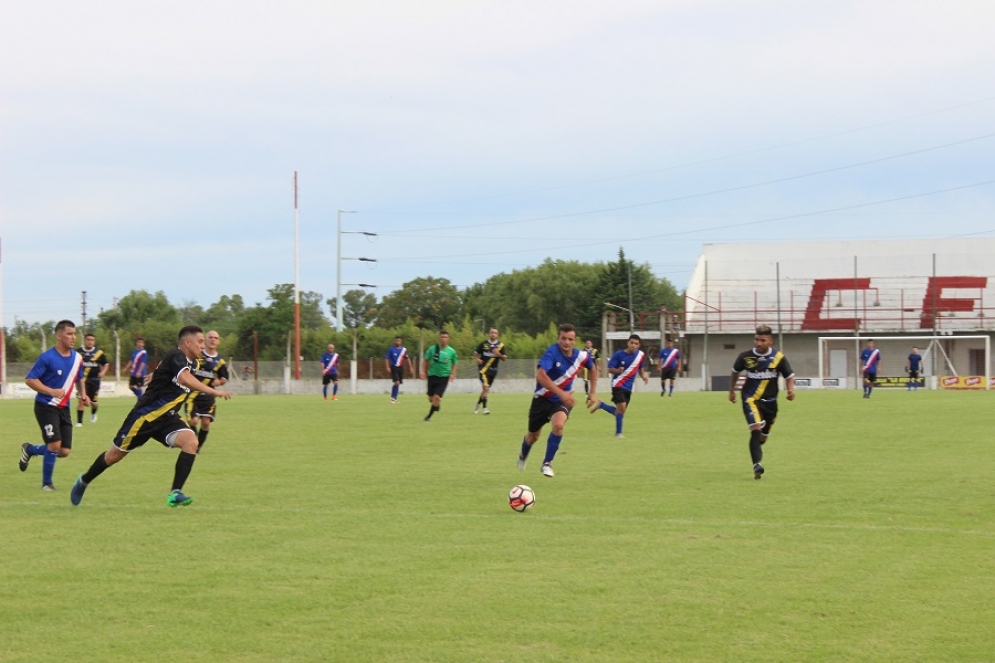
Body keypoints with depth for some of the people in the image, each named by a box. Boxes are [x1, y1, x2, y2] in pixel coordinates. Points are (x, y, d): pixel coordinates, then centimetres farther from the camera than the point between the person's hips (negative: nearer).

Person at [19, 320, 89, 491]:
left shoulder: (77, 358, 4)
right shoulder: (47, 358, -16)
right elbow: (30, 380, -14)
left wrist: (82, 394, 3)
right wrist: (52, 391, -24)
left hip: (63, 408, 6)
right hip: (46, 406, -6)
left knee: (64, 451, 3)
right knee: (55, 445, -17)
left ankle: (29, 449, 30)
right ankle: (46, 483, 3)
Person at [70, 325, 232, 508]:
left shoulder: (190, 363, 6)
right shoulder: (176, 356, -21)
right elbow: (184, 378, -42)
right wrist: (212, 391, -45)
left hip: (167, 418, 7)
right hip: (146, 416, -7)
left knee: (191, 442, -21)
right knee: (115, 454, 10)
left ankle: (175, 494, -22)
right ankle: (84, 481, 36)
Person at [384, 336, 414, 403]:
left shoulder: (404, 350, 3)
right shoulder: (391, 349, -7)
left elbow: (407, 358, 14)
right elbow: (386, 358, -5)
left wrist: (411, 367, 10)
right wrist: (388, 367, -15)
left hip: (400, 368, 4)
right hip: (394, 368, -4)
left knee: (398, 384, 6)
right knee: (397, 383, -17)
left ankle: (394, 398, 16)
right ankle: (393, 398, -6)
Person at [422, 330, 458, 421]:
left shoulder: (451, 351, -2)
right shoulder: (432, 349, -4)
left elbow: (454, 364, 11)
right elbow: (425, 361, 6)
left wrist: (452, 374, -2)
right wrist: (423, 371, -5)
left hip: (444, 377, -1)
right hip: (432, 376, 1)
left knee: (436, 397, -14)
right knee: (431, 398, 6)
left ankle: (429, 416, 0)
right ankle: (437, 404, 41)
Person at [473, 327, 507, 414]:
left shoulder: (500, 345, 3)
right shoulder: (483, 344, -2)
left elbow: (504, 359, 3)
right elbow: (475, 353, 10)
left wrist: (499, 354, -16)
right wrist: (477, 359, -11)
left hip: (493, 370, 4)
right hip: (483, 369, -4)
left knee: (486, 390, 14)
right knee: (485, 387, -19)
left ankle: (478, 403, 37)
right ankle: (485, 408, -16)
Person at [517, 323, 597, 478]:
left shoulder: (582, 356, -11)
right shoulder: (552, 352, -27)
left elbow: (593, 368, 14)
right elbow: (540, 375, -41)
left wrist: (593, 392, 9)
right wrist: (561, 393, -47)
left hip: (562, 400, 2)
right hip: (542, 399, -2)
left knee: (558, 425, -29)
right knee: (533, 436, 14)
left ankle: (547, 463, -13)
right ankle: (523, 456, 50)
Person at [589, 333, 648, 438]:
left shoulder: (641, 355, 1)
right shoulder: (619, 354, -12)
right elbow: (610, 369, -8)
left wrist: (643, 376, -3)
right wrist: (618, 370, -28)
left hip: (629, 387, 6)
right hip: (618, 384, -6)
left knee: (620, 411, 7)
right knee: (622, 406, -21)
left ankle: (600, 405, 31)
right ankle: (618, 432, -9)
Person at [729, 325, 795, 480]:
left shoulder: (778, 357, -8)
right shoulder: (745, 356, -7)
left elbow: (789, 375, 3)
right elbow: (735, 371, 14)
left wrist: (791, 390, -15)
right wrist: (732, 390, 19)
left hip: (770, 401, 2)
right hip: (750, 399, -2)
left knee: (764, 435, 14)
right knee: (756, 428, -25)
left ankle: (756, 448, 48)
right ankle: (757, 464, -29)